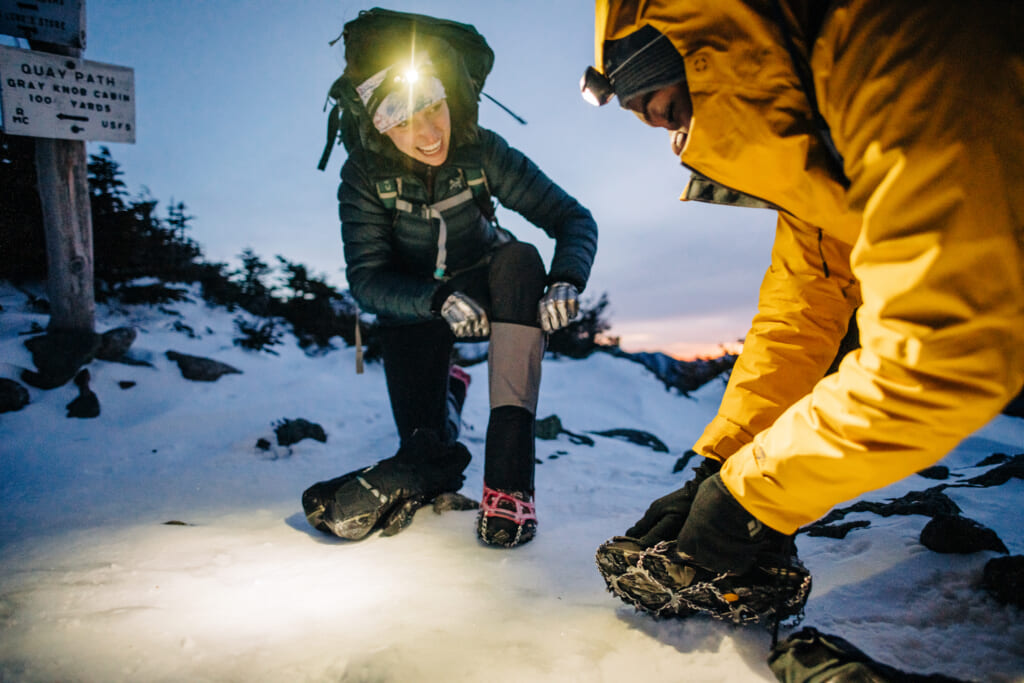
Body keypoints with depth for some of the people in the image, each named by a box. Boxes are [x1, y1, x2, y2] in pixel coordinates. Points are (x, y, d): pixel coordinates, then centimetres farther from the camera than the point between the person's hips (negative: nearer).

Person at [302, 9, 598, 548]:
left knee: (520, 260, -35)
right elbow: (366, 278, -24)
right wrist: (440, 300, -44)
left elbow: (573, 218, -19)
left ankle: (508, 466, -39)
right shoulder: (365, 174, -21)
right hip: (414, 305, -1)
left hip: (486, 291, 1)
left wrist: (566, 279, -41)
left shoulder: (482, 152, -21)